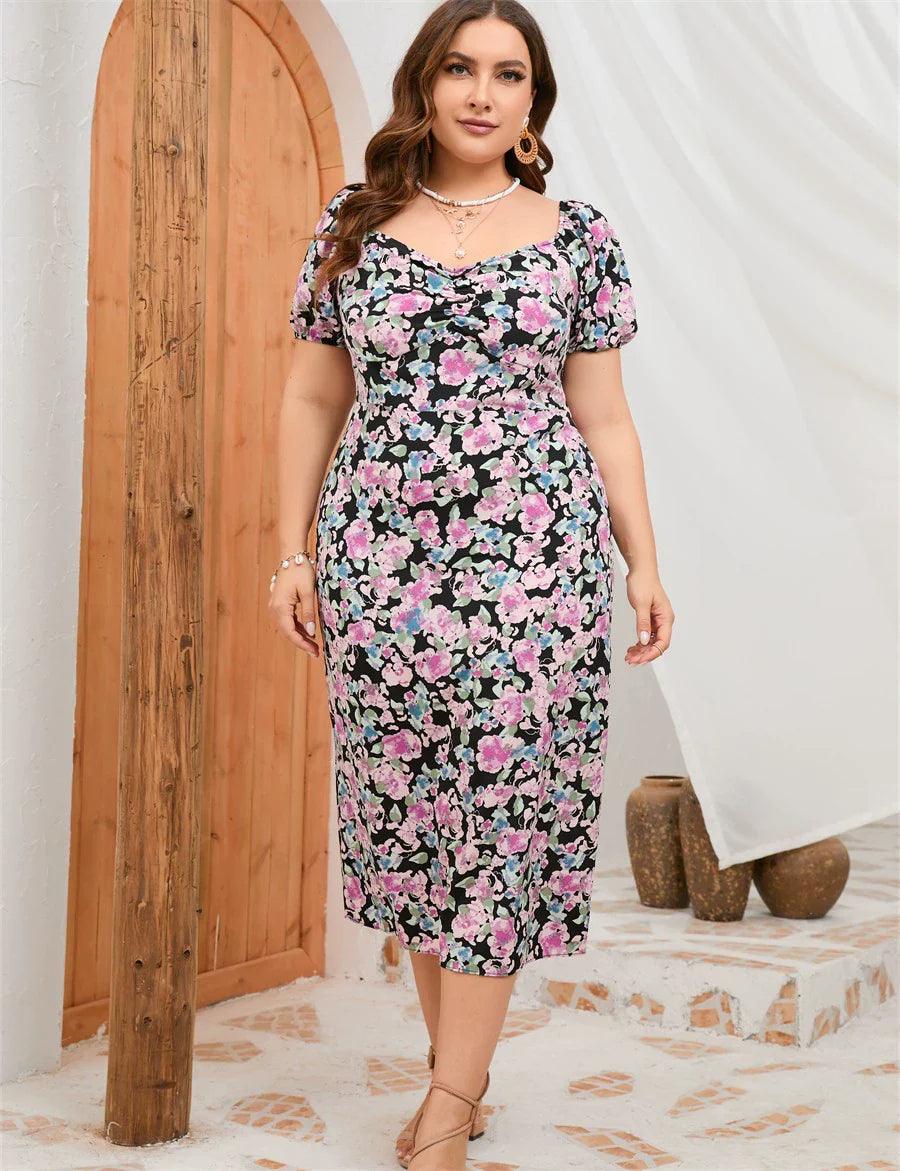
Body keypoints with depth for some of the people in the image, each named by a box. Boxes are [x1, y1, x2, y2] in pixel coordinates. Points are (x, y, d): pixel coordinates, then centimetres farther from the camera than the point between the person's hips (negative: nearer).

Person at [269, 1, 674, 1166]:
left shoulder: (578, 237, 7)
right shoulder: (351, 227, 10)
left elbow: (603, 418, 8)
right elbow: (312, 400, 12)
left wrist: (644, 565, 2)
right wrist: (292, 553, 4)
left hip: (532, 556, -1)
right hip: (381, 557, 2)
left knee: (503, 804, -2)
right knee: (408, 805, 6)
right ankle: (458, 1070, 24)